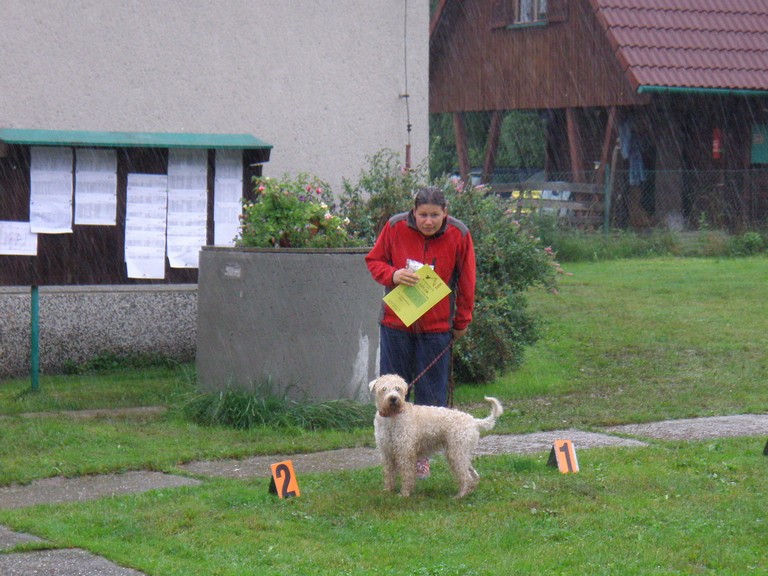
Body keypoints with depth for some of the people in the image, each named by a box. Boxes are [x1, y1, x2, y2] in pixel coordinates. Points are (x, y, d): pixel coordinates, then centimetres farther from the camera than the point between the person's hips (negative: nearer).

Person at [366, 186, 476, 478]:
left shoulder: (459, 235, -6)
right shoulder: (395, 227, -7)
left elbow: (466, 283, 4)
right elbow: (374, 260, 5)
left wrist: (461, 322, 9)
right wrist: (393, 275, -17)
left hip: (437, 327, -1)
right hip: (395, 325, 1)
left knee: (431, 396, 3)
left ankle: (422, 455, 11)